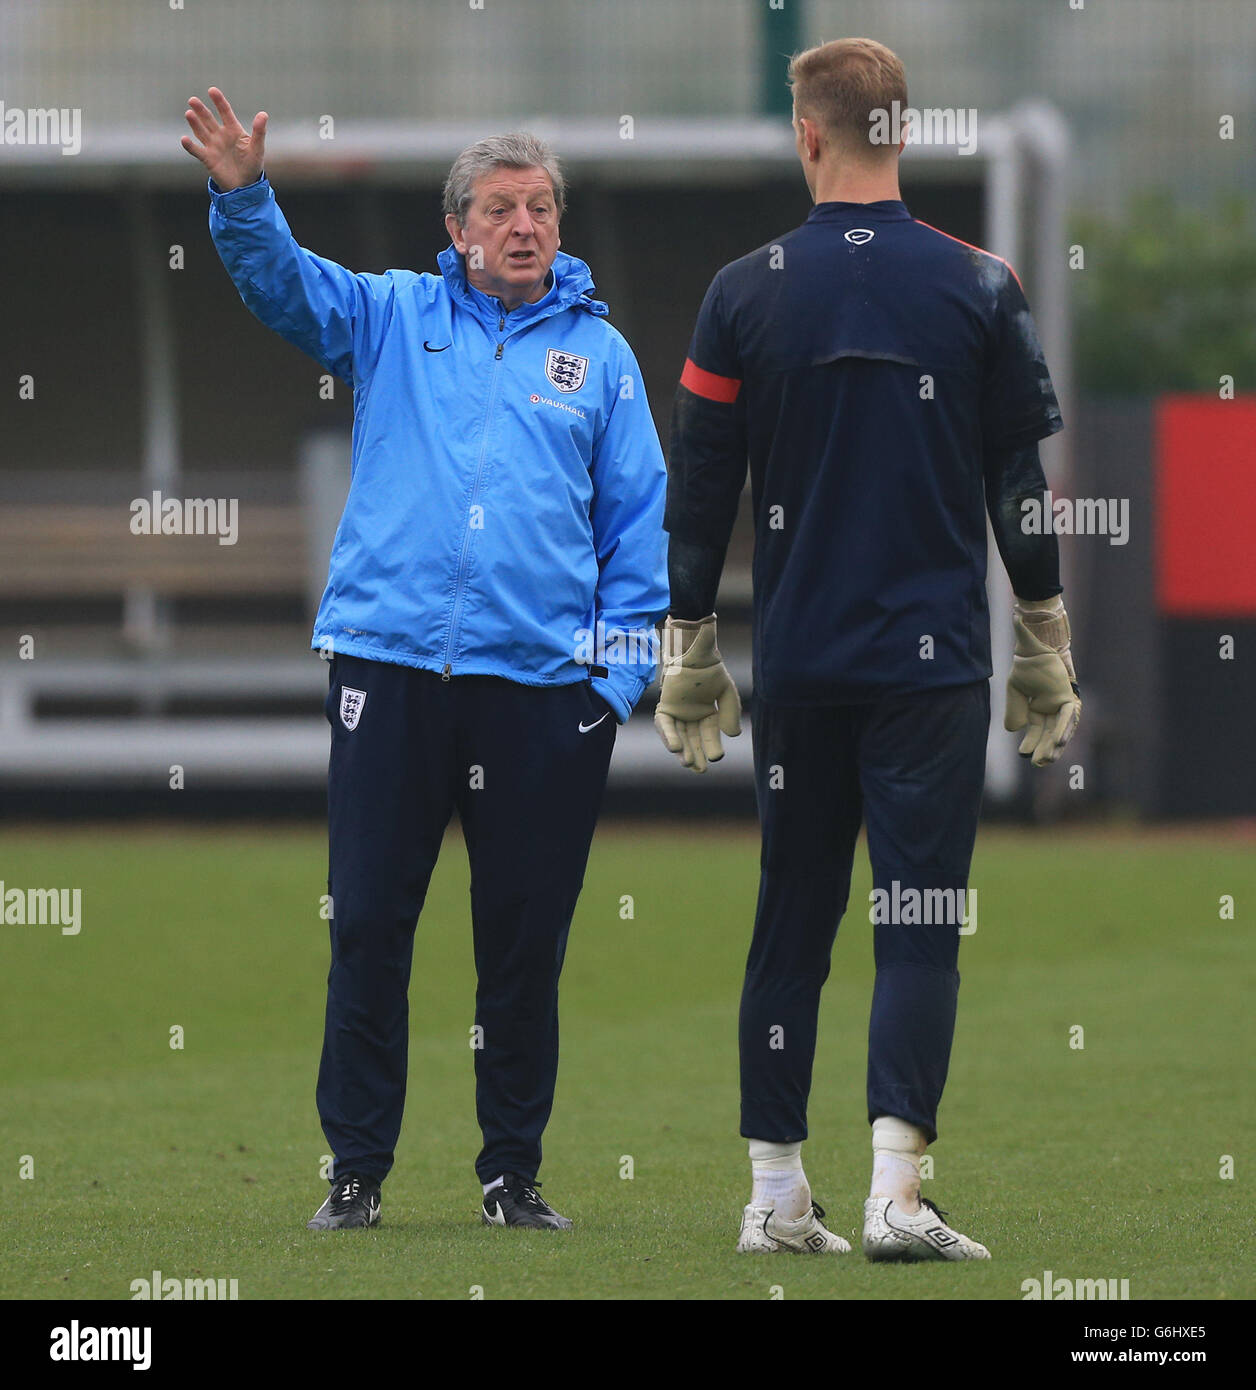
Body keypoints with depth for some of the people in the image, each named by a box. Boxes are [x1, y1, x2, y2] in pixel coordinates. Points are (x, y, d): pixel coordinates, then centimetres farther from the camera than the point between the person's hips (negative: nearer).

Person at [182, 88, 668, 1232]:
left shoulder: (598, 353, 10)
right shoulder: (395, 319, 10)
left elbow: (640, 524, 9)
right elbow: (284, 283, -5)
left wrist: (623, 673, 0)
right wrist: (242, 197, -25)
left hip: (541, 682, 0)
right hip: (389, 668, 0)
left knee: (527, 943, 5)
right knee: (368, 927, 0)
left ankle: (514, 1173, 16)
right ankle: (356, 1170, 8)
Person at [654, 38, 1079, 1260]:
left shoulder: (745, 293, 0)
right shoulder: (978, 288, -1)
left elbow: (697, 491, 3)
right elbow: (1025, 485, 3)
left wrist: (687, 653, 11)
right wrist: (1045, 655, 11)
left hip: (796, 658, 1)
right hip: (933, 658, -1)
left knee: (791, 919, 10)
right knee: (920, 918, -3)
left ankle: (776, 1192, 13)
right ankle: (894, 1191, -16)